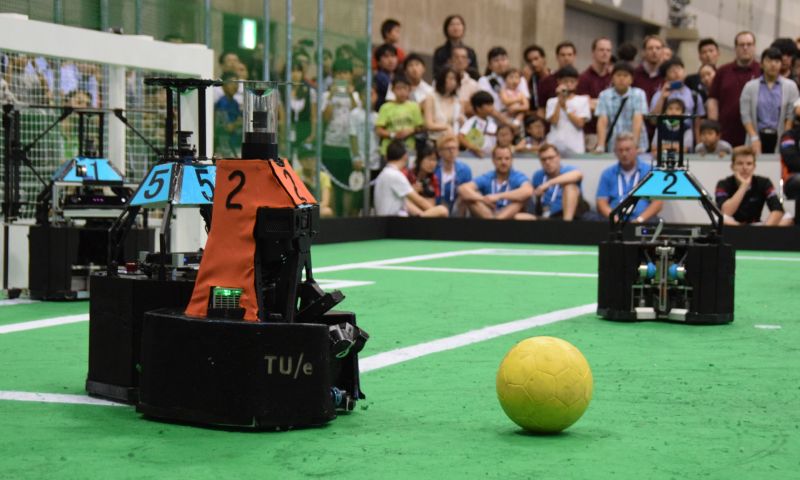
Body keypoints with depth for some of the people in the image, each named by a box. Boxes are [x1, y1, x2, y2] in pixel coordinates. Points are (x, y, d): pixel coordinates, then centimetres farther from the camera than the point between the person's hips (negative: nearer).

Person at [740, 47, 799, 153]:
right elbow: (745, 115, 2)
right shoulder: (750, 86, 6)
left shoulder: (790, 86, 5)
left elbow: (791, 116, 1)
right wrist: (754, 138, -8)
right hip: (759, 136, 0)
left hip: (779, 137, 0)